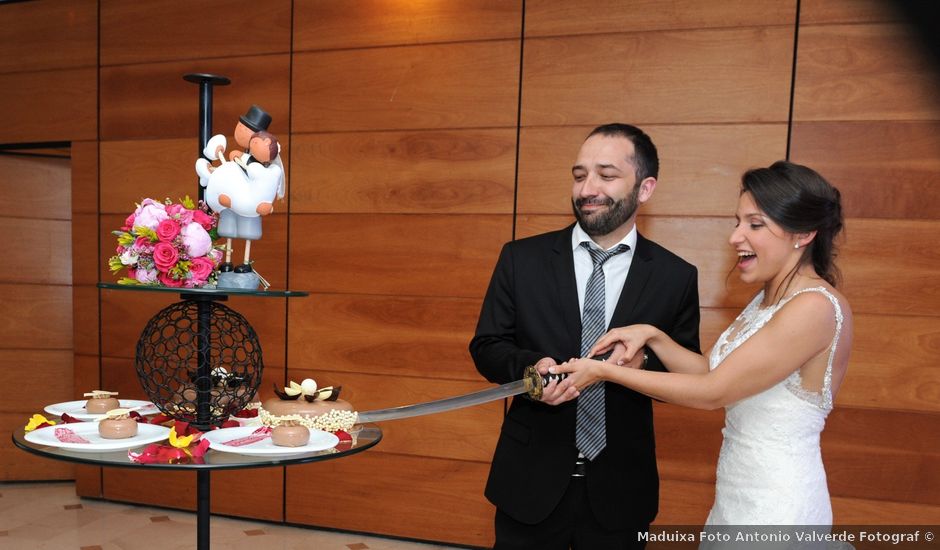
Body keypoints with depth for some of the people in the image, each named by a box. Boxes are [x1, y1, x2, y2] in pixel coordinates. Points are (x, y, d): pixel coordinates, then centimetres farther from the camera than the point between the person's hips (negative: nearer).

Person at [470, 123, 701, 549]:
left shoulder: (676, 277, -5)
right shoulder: (521, 259, -5)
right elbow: (486, 347, -1)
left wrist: (644, 361, -20)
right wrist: (531, 367, -22)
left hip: (619, 488, 1)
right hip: (532, 480, 0)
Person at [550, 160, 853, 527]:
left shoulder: (814, 307, -22)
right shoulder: (769, 298, 7)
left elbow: (712, 392, -23)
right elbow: (714, 373, 5)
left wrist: (604, 371, -19)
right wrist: (652, 336, -9)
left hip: (777, 507, -8)